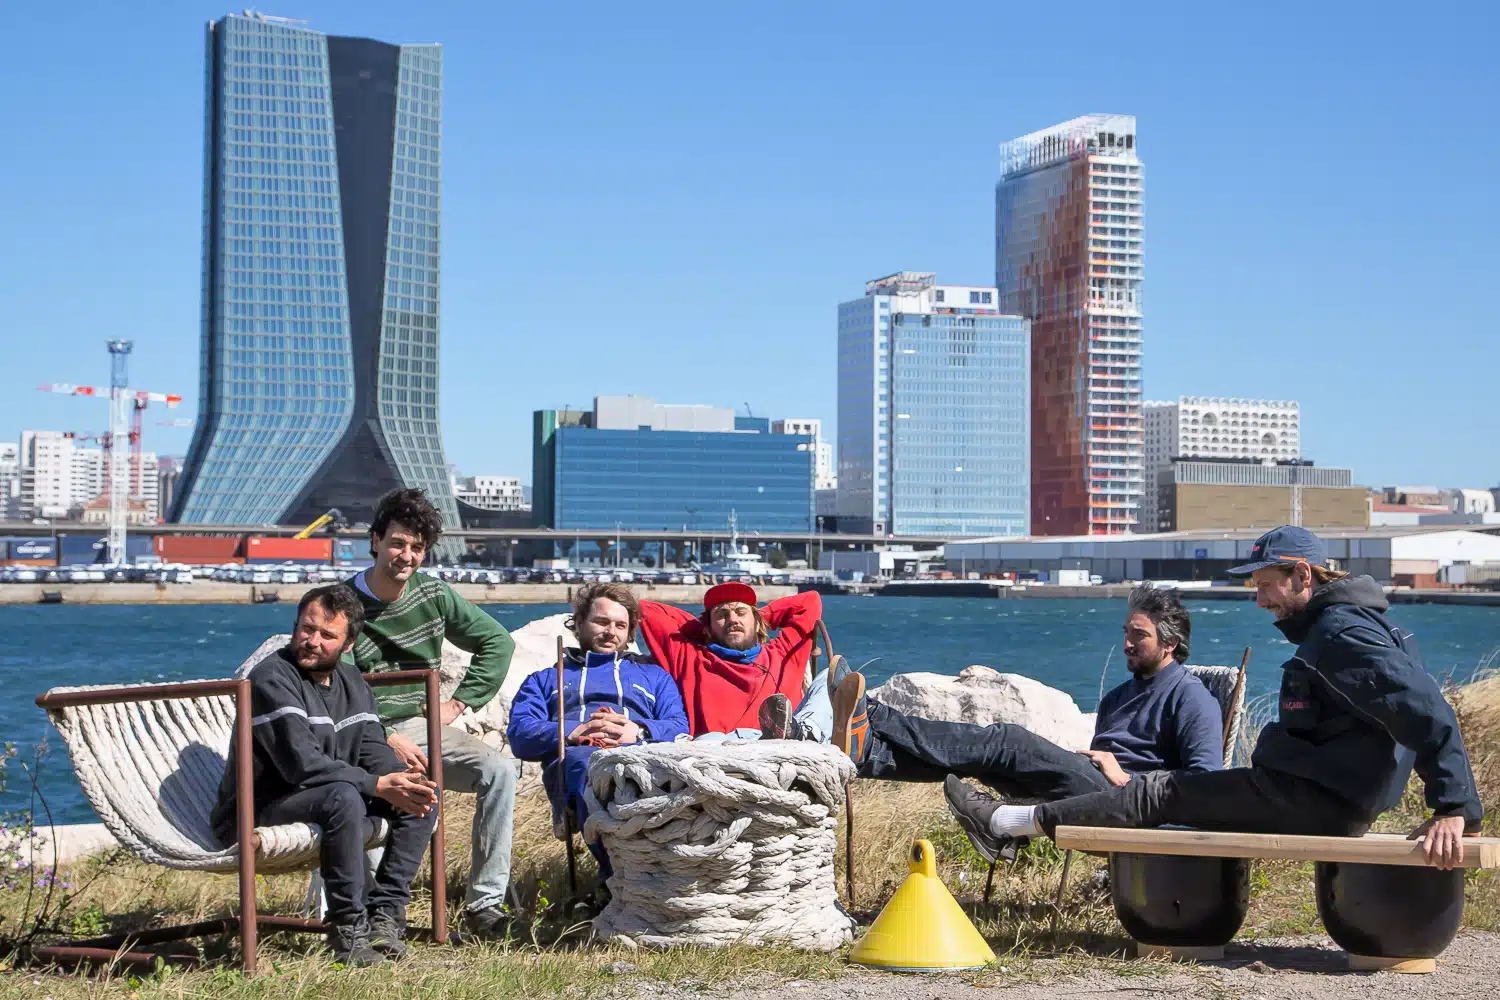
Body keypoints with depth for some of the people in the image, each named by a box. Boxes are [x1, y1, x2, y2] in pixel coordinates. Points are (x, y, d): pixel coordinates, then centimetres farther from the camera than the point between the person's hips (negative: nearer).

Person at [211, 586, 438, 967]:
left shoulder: (352, 683, 11)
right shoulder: (272, 679, -17)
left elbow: (373, 750, 4)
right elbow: (302, 764, -26)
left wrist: (402, 780, -19)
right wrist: (378, 785, -29)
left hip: (325, 797, 8)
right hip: (258, 811, -8)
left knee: (423, 796, -4)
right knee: (343, 797, -36)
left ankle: (385, 911, -10)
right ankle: (349, 929, -27)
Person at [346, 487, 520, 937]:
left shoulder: (434, 595, 7)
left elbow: (498, 642, 16)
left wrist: (459, 702, 7)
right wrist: (388, 740, -20)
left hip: (421, 725, 4)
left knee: (500, 770, -21)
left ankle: (484, 904, -17)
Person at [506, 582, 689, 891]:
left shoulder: (653, 675, 39)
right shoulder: (545, 679, 36)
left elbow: (678, 728, 18)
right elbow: (519, 733, 15)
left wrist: (639, 731, -5)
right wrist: (573, 732, -4)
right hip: (574, 756, -1)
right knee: (585, 762, -42)